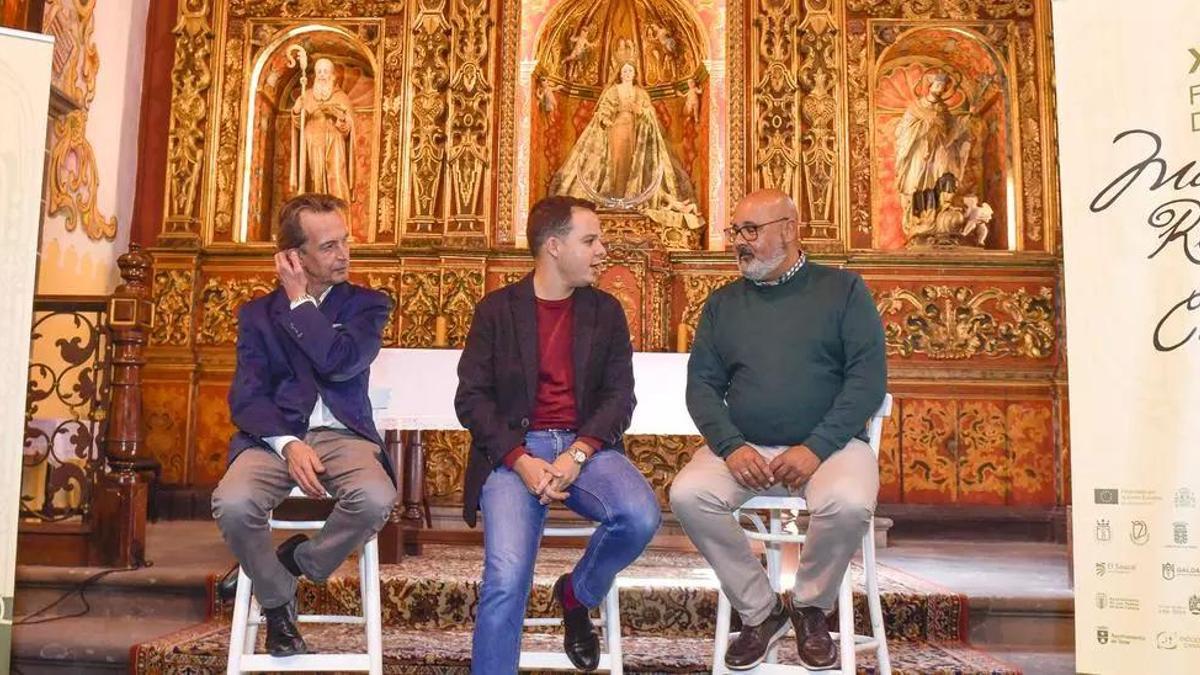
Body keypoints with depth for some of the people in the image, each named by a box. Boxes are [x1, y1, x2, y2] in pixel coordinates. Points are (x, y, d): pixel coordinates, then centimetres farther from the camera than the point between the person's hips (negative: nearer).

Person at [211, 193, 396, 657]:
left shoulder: (367, 303, 8)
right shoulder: (258, 313, 11)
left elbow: (341, 363, -14)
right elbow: (246, 398, 0)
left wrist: (300, 300, -4)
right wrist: (288, 444, -19)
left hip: (342, 434, -1)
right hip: (275, 434, 1)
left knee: (376, 498, -33)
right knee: (232, 504, -30)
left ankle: (298, 561, -1)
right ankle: (277, 600, 0)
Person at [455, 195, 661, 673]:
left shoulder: (606, 311, 11)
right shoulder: (497, 309, 5)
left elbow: (619, 397, 3)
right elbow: (471, 398, -1)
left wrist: (576, 455, -15)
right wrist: (521, 461, -16)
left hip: (586, 447, 3)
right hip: (515, 450, -2)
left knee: (641, 515, -26)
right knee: (506, 580, -24)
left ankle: (576, 594, 5)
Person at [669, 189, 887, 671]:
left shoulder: (842, 289, 5)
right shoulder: (722, 303, 14)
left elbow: (868, 376, -4)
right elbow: (701, 384, 7)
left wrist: (816, 447, -16)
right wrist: (730, 445, -12)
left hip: (828, 445, -2)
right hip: (744, 447, 3)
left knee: (848, 504, -34)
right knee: (687, 495, -25)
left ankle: (810, 605, -2)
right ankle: (759, 611, -3)